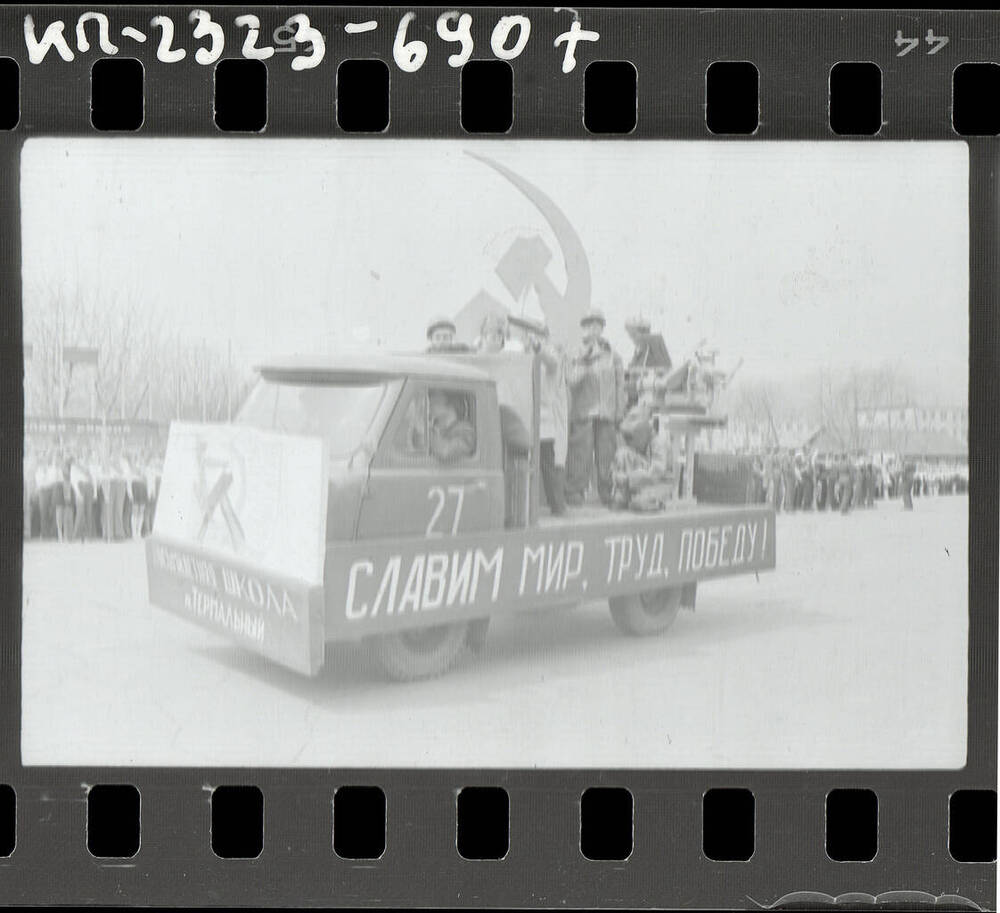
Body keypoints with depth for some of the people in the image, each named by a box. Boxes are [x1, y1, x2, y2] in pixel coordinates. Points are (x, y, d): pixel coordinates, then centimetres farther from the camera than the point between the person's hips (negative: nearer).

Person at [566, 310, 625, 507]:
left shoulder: (613, 357, 11)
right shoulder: (577, 356, 7)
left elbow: (620, 387, 10)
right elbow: (572, 382, -5)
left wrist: (619, 415, 4)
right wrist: (583, 361, -12)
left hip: (607, 416, 1)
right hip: (583, 416, -1)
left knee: (607, 457, 1)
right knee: (580, 456, -5)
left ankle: (608, 498, 9)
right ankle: (574, 495, 0)